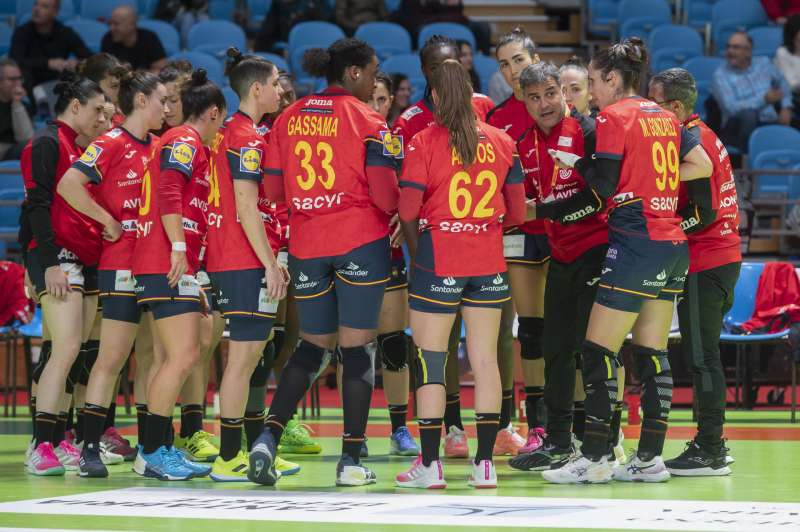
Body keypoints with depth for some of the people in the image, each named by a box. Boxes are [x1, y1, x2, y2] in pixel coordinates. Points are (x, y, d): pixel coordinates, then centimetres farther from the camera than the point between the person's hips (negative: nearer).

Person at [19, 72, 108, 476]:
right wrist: (49, 262, -20)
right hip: (58, 258, -9)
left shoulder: (78, 149, 20)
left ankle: (57, 442, 9)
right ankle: (41, 448, -19)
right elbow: (38, 204, -14)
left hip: (85, 260, 9)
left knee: (74, 354, 6)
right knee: (66, 349, -17)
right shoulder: (47, 143, -7)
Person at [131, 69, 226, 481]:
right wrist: (178, 247, -23)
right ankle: (151, 452, -12)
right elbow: (168, 194, -19)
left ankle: (161, 448, 16)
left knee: (181, 357, 13)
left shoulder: (186, 144, 23)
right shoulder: (186, 142, -7)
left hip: (173, 265, 11)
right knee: (183, 356, -13)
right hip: (167, 262, -11)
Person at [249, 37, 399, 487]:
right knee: (358, 348, 2)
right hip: (361, 241, -5)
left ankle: (269, 437, -2)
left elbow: (273, 189, 6)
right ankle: (352, 460, 2)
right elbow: (385, 193, -13)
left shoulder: (288, 118, 7)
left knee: (313, 345, 15)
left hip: (306, 244, 5)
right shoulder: (366, 119, -7)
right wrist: (399, 209, 8)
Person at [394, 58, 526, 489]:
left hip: (437, 260, -3)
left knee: (430, 361, 2)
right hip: (489, 262, 4)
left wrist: (413, 243, 8)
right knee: (485, 359, 7)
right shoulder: (501, 142, 4)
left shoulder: (424, 143, -8)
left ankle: (430, 464, 1)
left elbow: (408, 211, -11)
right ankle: (484, 463, 7)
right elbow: (517, 212, 6)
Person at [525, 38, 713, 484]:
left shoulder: (614, 117, -7)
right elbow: (703, 166, 14)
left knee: (598, 351, -4)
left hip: (635, 243, -8)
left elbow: (602, 188, -11)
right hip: (673, 246, 8)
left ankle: (595, 458, -6)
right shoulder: (664, 117, 14)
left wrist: (576, 162, 5)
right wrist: (654, 178, 14)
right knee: (653, 353, 9)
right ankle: (650, 458, 9)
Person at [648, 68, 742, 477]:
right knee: (703, 355, 14)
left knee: (701, 355, -7)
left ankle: (710, 452, -5)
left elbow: (704, 212, -19)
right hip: (721, 256, 10)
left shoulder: (692, 142, -15)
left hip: (705, 264, -10)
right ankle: (710, 443, 18)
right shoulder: (702, 136, 16)